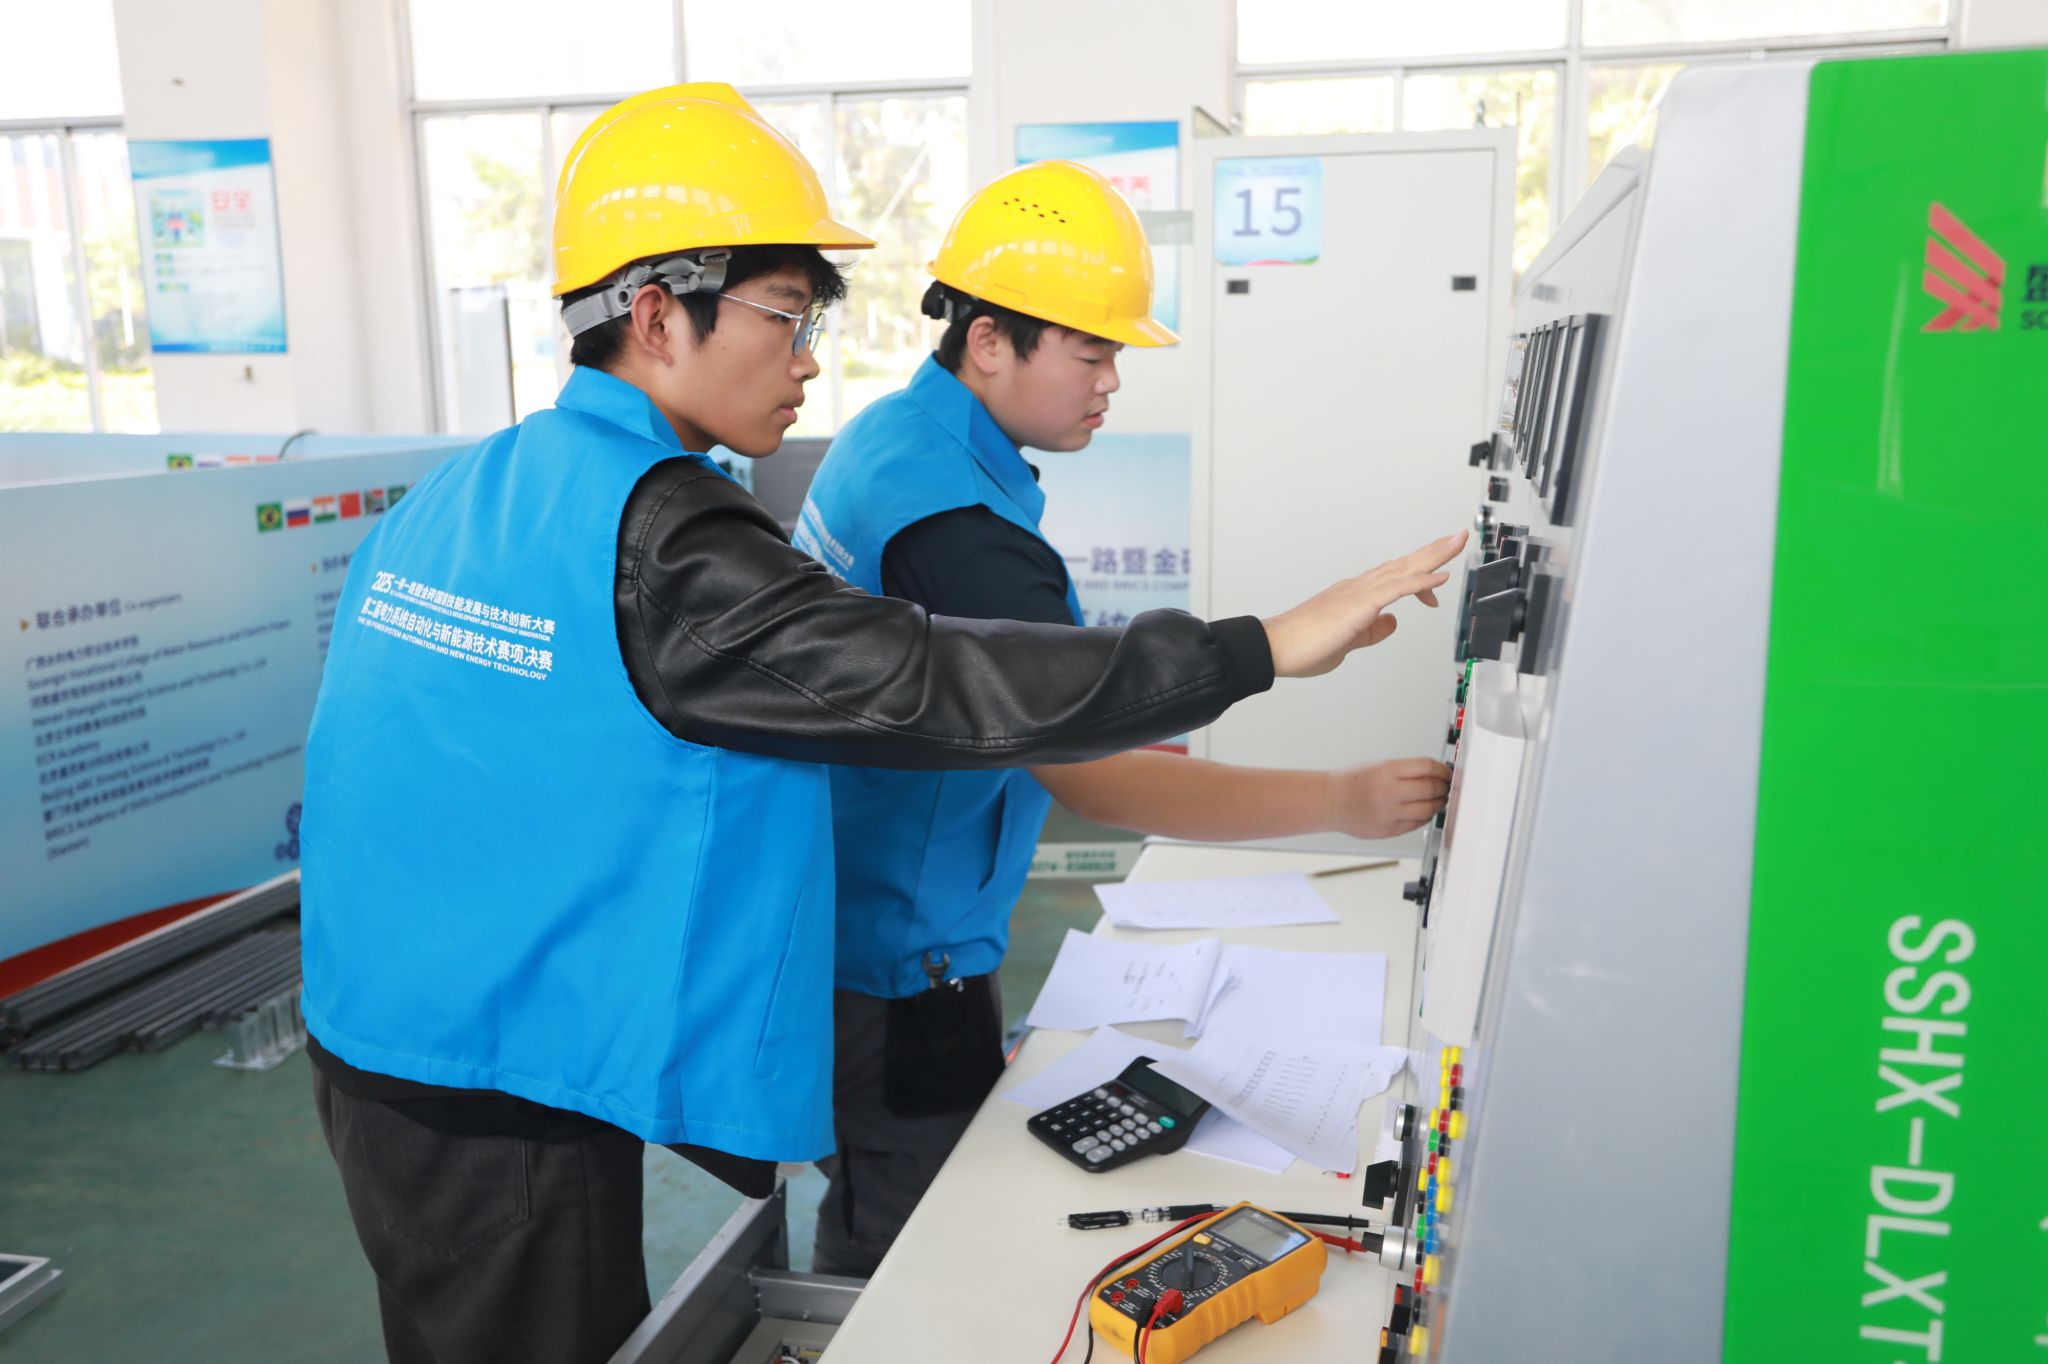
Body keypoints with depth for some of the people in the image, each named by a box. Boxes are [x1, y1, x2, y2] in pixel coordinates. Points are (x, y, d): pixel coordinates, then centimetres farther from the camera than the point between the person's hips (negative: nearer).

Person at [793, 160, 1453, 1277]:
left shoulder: (885, 436, 6)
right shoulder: (956, 523, -27)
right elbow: (1084, 782, -31)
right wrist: (1344, 802, -30)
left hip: (847, 921, 10)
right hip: (899, 967, -10)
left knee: (874, 1215, 24)